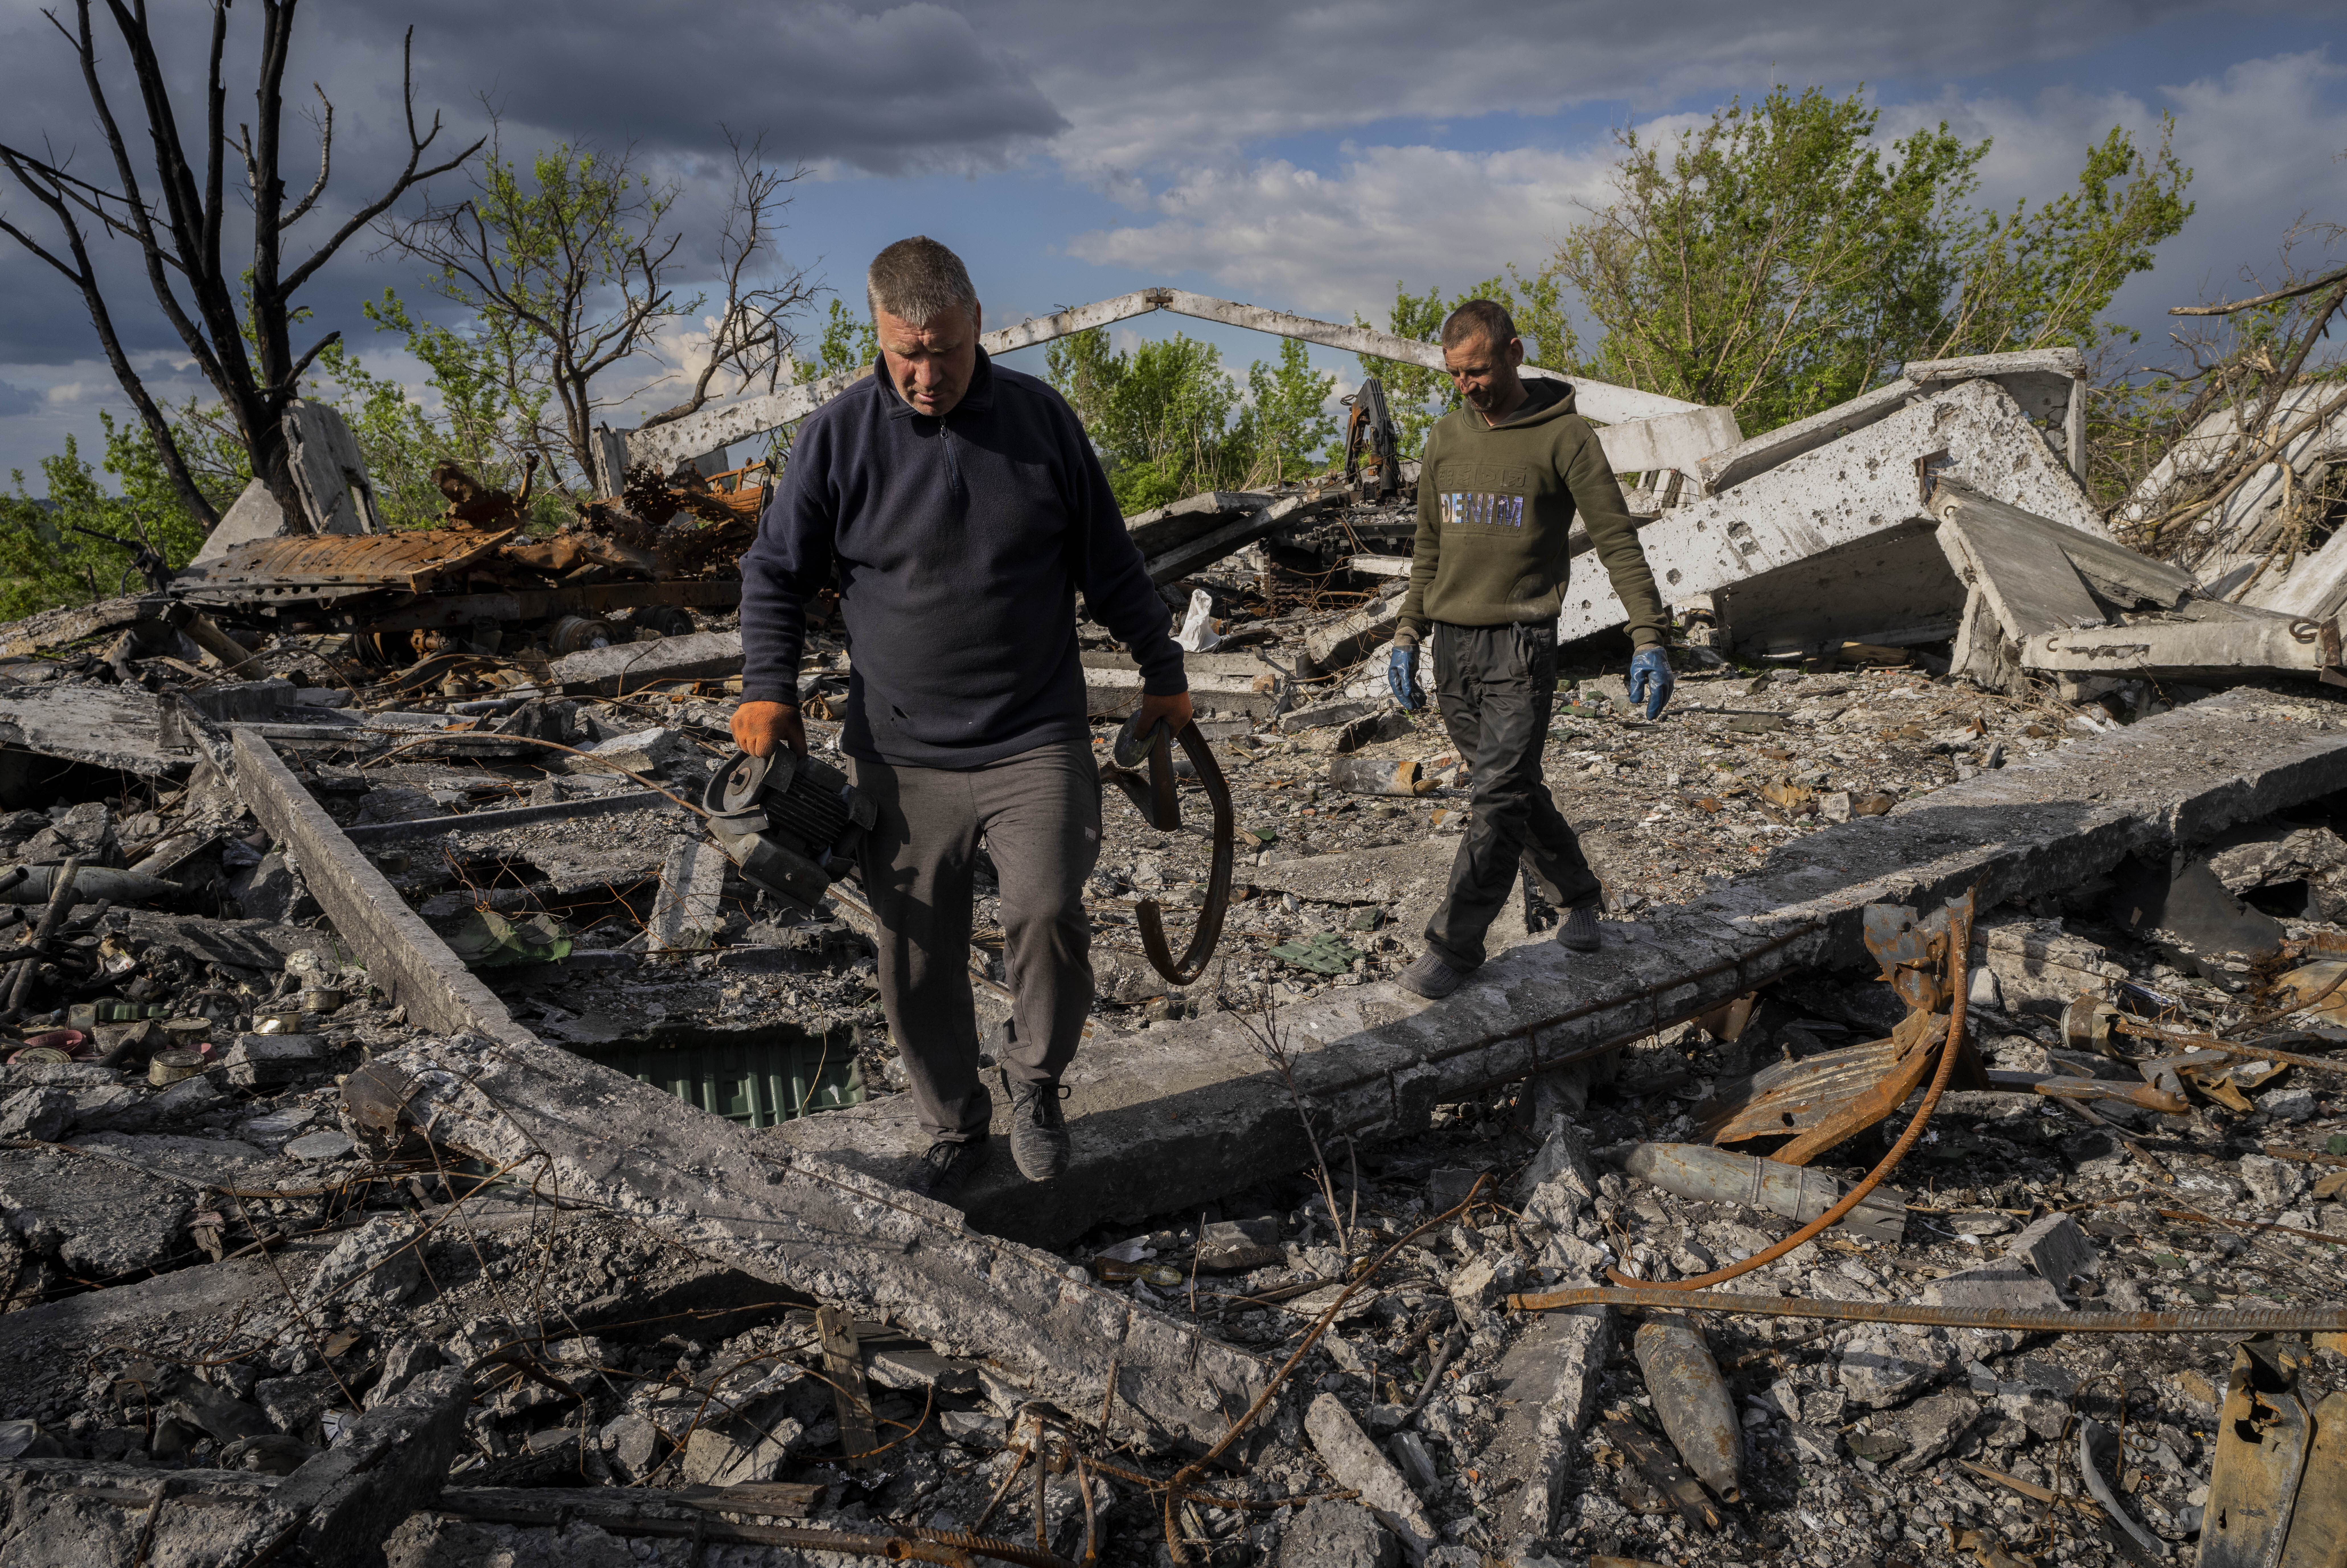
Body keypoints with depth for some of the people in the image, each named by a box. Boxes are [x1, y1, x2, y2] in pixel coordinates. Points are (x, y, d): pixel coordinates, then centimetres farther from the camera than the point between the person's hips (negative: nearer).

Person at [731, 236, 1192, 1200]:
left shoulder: (1041, 418, 3)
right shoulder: (839, 435, 0)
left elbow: (1109, 563, 12)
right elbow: (774, 573, 9)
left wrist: (1162, 670, 16)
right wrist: (768, 687, -4)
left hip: (1038, 741, 0)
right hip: (901, 757, 1)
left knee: (1047, 912, -17)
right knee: (916, 957, 6)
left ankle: (1036, 1083, 11)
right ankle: (954, 1128, 28)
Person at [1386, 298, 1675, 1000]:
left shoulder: (1564, 435, -4)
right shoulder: (1446, 438, 12)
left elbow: (1618, 540, -6)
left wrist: (1648, 639, -12)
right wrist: (1408, 638, 13)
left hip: (1522, 641, -5)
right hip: (1454, 645, 6)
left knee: (1500, 796, -9)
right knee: (1515, 791, 11)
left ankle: (1454, 943, -3)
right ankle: (1579, 894, 31)